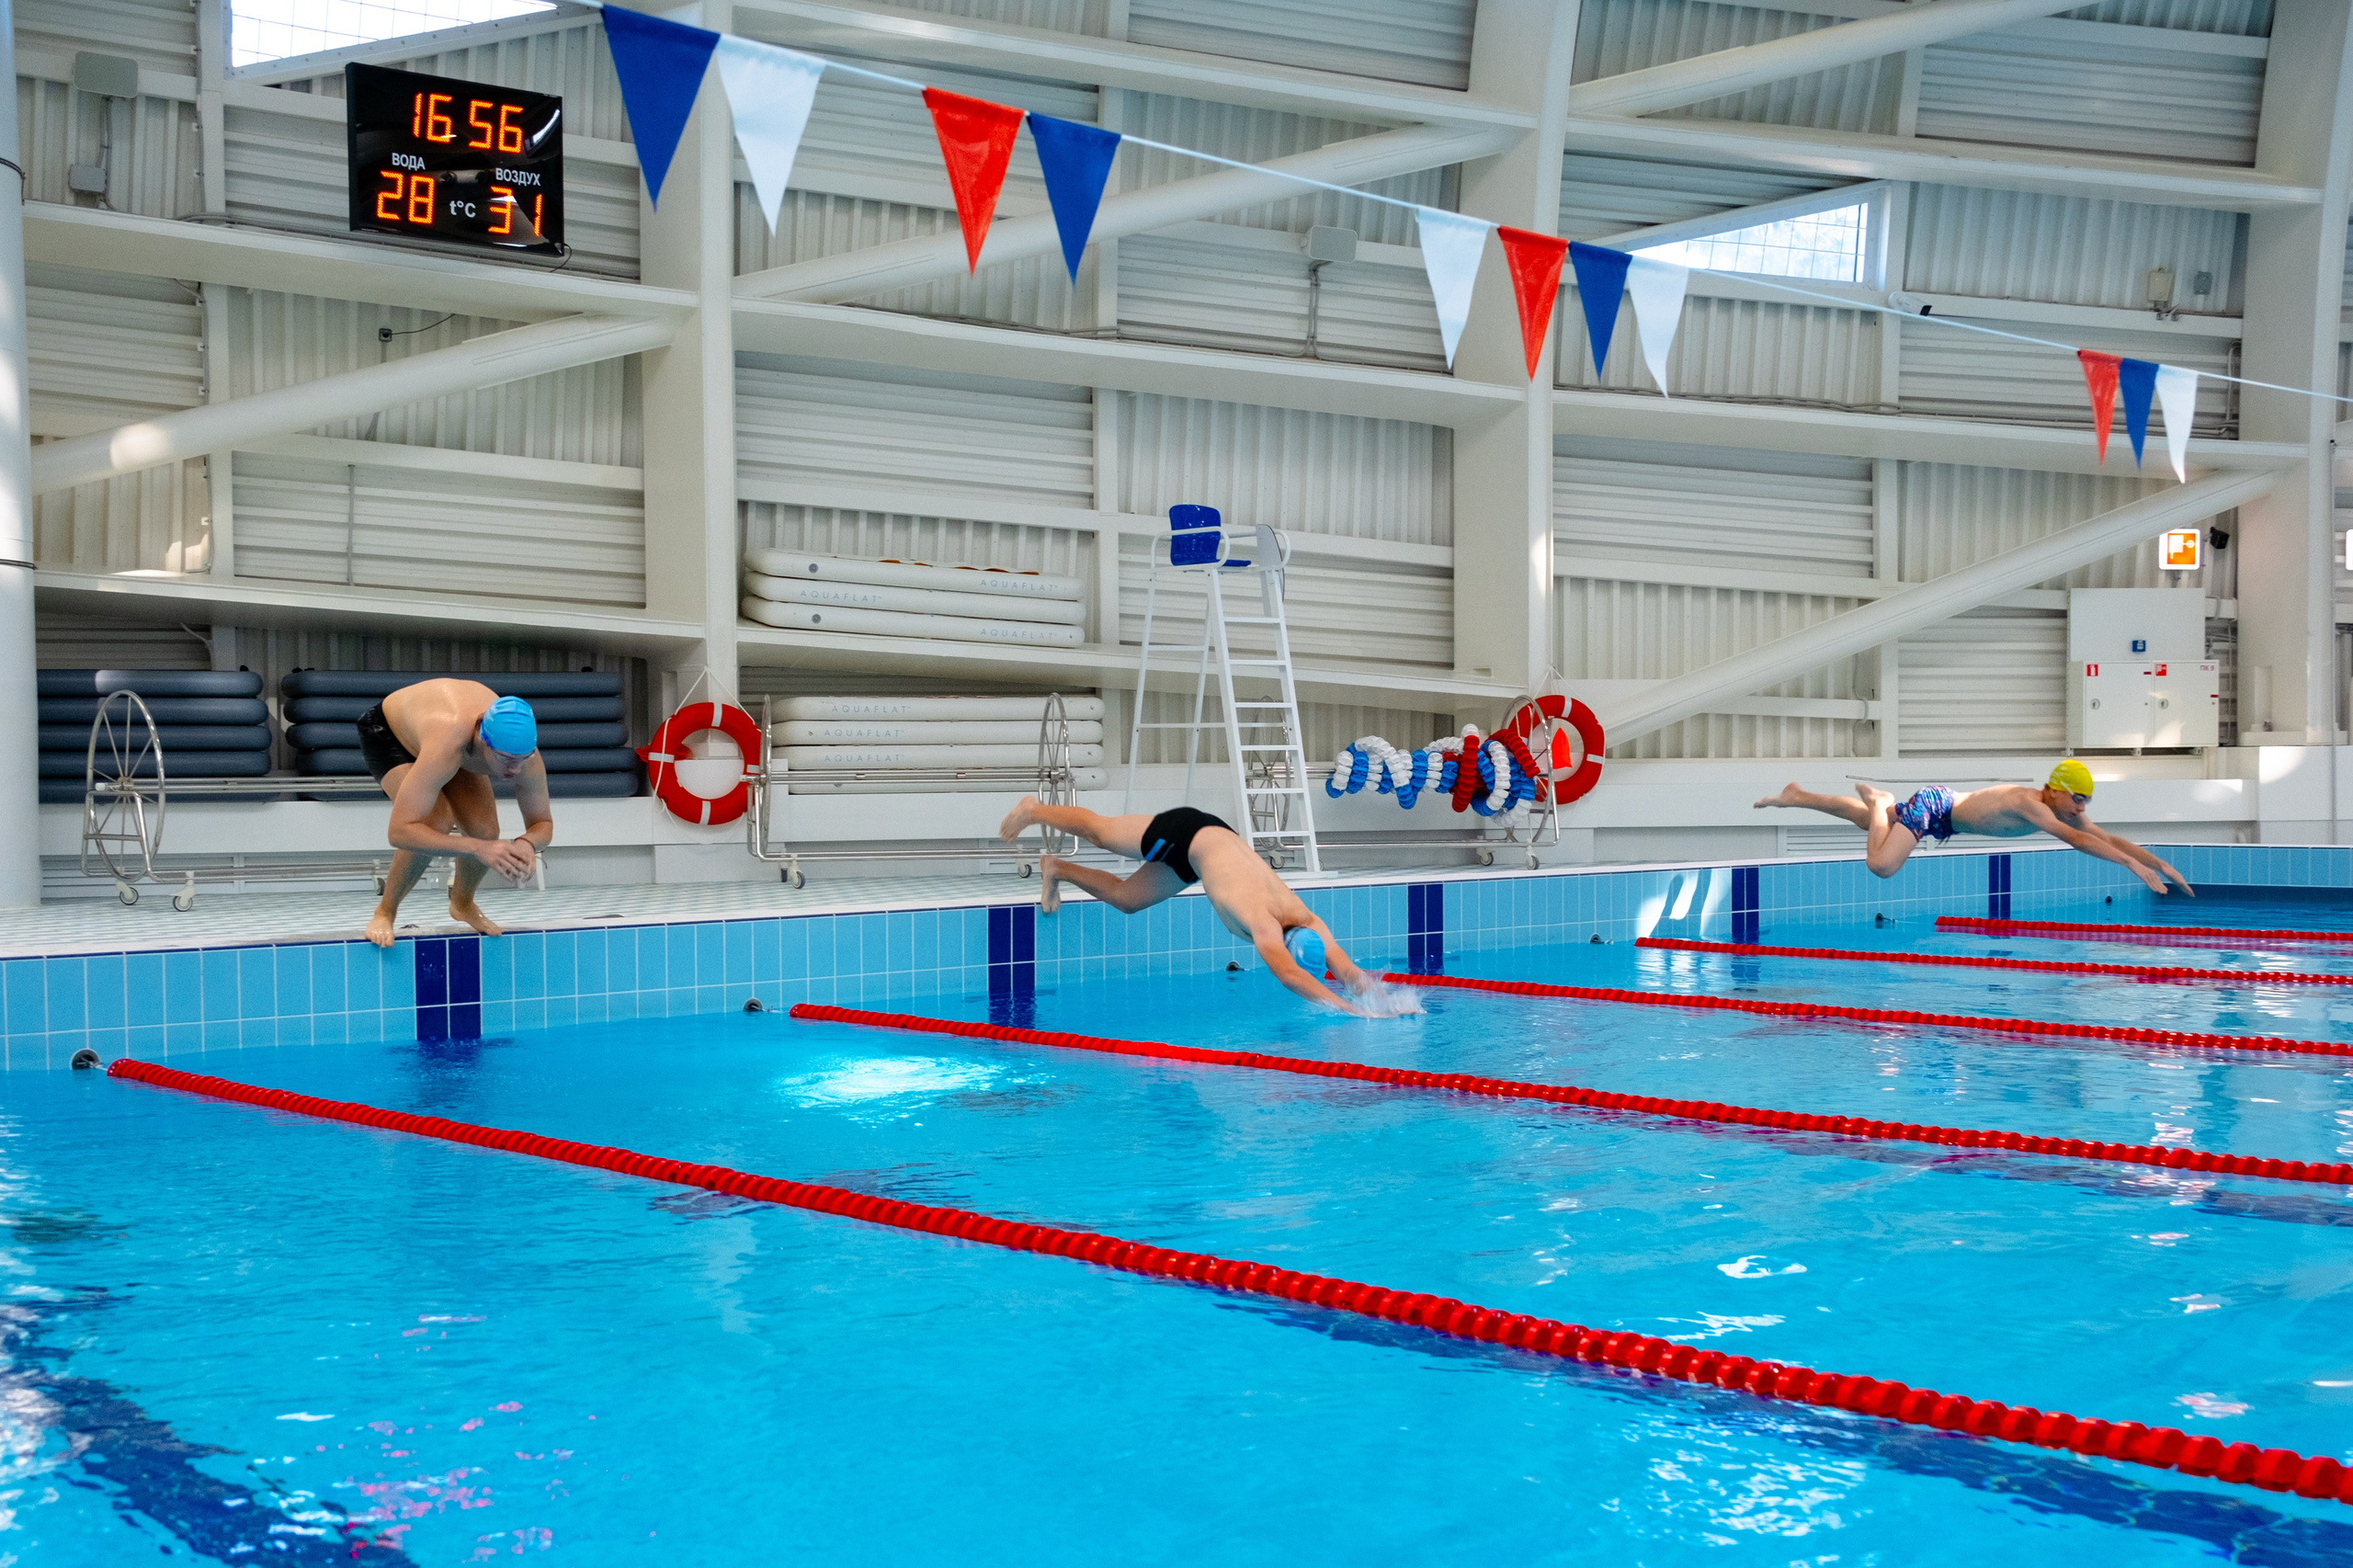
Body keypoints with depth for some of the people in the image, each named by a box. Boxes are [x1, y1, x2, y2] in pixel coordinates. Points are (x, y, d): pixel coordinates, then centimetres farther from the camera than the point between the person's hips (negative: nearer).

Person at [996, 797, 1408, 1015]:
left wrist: (1383, 1000, -39)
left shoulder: (1309, 923, -22)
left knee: (1125, 899, 18)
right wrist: (1351, 1009, -56)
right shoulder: (1262, 921, -39)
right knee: (1099, 833, 17)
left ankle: (1057, 869, 40)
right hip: (1185, 833, -5)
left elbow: (1349, 971, -22)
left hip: (1215, 835, 5)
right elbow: (1288, 976, -51)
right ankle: (1033, 809, 42)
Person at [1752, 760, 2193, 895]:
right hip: (1931, 807, -9)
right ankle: (1878, 801, 1)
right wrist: (2134, 865, -52)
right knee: (1881, 865, -27)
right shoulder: (2028, 803, -35)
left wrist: (2164, 866, -16)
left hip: (1948, 813, 9)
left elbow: (2110, 838, -8)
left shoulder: (2066, 811, -10)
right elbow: (2075, 840, -47)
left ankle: (1796, 795, 38)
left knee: (1863, 819, 23)